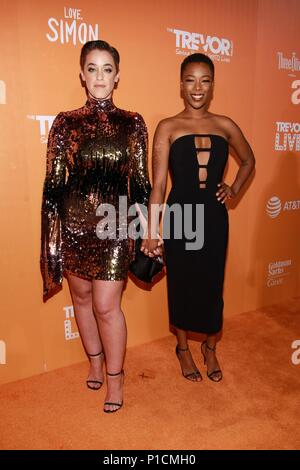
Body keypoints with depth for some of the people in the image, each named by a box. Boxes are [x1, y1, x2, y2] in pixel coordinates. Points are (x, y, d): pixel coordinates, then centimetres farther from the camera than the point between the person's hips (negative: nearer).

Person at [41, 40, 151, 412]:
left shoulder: (132, 123, 2)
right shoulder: (65, 123, 1)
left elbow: (140, 180, 5)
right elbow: (53, 182, 1)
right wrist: (52, 234, -2)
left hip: (115, 226, -1)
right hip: (74, 224, 2)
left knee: (106, 306, 0)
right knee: (82, 298, 16)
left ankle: (115, 375, 25)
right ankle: (95, 361, 41)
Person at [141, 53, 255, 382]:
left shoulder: (225, 126, 5)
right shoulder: (168, 127, -3)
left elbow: (248, 161, 23)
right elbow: (157, 184, -8)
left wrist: (234, 189, 7)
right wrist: (152, 232, -11)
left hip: (213, 217, 2)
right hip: (179, 217, -2)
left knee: (212, 284, 11)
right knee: (181, 284, 11)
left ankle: (210, 348, 37)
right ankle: (183, 348, 36)